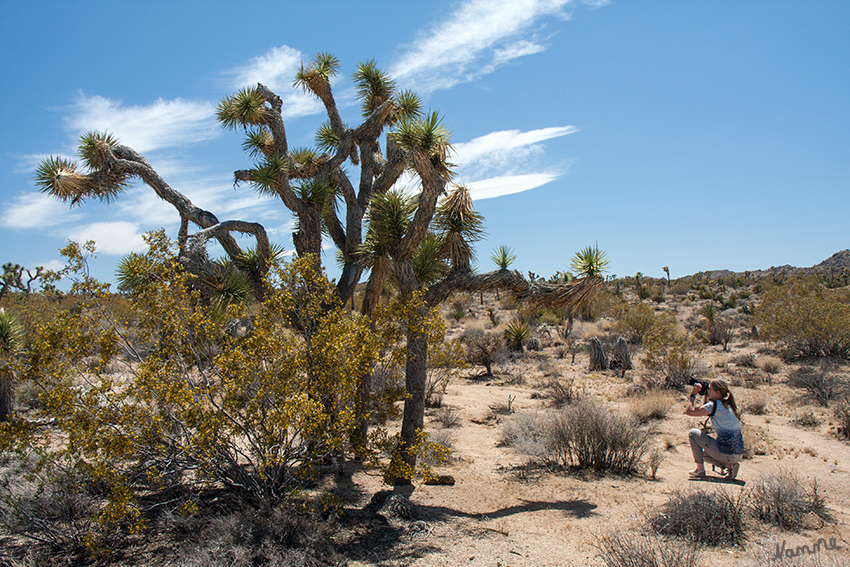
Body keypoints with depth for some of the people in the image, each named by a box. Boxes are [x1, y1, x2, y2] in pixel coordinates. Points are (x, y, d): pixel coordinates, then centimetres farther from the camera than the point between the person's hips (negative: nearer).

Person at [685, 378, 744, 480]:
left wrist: (693, 394, 3)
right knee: (702, 452, 30)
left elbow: (689, 411, -9)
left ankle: (700, 469, 3)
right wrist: (706, 396, 21)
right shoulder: (728, 405, 14)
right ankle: (729, 465, 8)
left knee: (692, 433, 5)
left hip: (726, 452, -9)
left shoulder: (715, 405, -11)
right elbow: (705, 413, 29)